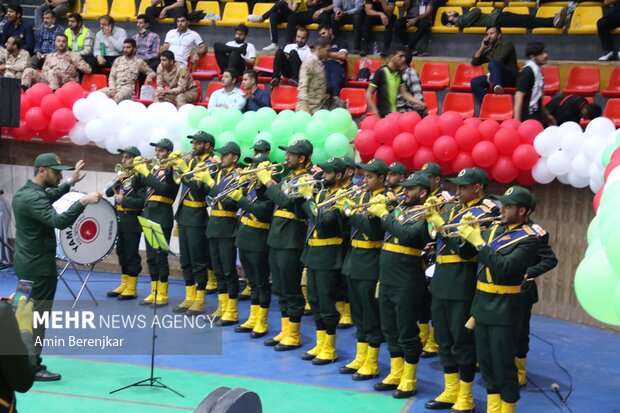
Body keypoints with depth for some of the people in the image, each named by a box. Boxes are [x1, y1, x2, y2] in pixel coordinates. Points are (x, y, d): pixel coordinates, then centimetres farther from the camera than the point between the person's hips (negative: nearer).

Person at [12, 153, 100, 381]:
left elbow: (48, 196, 28)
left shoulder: (24, 192, 8)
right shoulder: (33, 198, -24)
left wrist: (70, 183, 26)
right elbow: (59, 221, -37)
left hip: (27, 262, 10)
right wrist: (82, 202, -37)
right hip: (39, 266, -10)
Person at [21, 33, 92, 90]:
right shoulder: (50, 56, 23)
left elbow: (88, 70, 0)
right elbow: (44, 71, 23)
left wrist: (73, 62, -9)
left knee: (52, 72, -36)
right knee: (29, 71, -14)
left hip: (67, 82, -4)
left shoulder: (74, 56, 11)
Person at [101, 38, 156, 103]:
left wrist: (150, 76, -13)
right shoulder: (118, 60, 18)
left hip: (127, 88, -3)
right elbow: (112, 76, 13)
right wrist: (112, 89, -6)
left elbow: (153, 73, 13)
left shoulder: (139, 62, 11)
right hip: (115, 87, 3)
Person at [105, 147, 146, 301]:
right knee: (121, 252, 14)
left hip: (132, 221, -8)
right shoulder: (122, 176, 15)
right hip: (119, 219, 8)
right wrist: (118, 180, -4)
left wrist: (123, 200, -16)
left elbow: (142, 201, -19)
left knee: (131, 254, -3)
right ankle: (124, 284, 23)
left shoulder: (139, 177, -10)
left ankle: (132, 289, 3)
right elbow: (108, 192, 9)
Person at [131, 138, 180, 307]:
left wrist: (146, 173, -20)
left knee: (161, 256, -6)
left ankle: (163, 294, -1)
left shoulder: (172, 170, -5)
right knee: (151, 257, 9)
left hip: (162, 217, -7)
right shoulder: (153, 169, 17)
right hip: (149, 216, 8)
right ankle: (154, 292, 15)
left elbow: (163, 189, -21)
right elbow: (138, 185, 13)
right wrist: (137, 171, -3)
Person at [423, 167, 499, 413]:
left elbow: (464, 246, -20)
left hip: (463, 284, -8)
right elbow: (432, 237, 12)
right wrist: (430, 215, -2)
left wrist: (439, 222, -19)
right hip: (441, 281, 8)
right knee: (444, 339, 14)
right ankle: (450, 391, 25)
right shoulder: (454, 210, 16)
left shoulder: (485, 213, -8)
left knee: (462, 341, -1)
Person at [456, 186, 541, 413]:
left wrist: (478, 241, -25)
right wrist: (467, 234, -10)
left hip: (504, 310, -7)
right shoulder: (495, 229, 8)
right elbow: (467, 253, 9)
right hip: (482, 304, 7)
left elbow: (503, 268, -25)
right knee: (485, 362, 16)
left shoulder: (528, 239, -14)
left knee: (503, 365, 0)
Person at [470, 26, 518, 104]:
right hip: (496, 78, 6)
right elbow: (474, 62, 21)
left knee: (493, 63, -33)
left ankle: (497, 86, -60)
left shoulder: (507, 44, 4)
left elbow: (499, 60, -11)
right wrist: (482, 47, 13)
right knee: (474, 82, -14)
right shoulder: (490, 50, 23)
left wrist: (490, 75, -13)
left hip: (511, 78, -6)